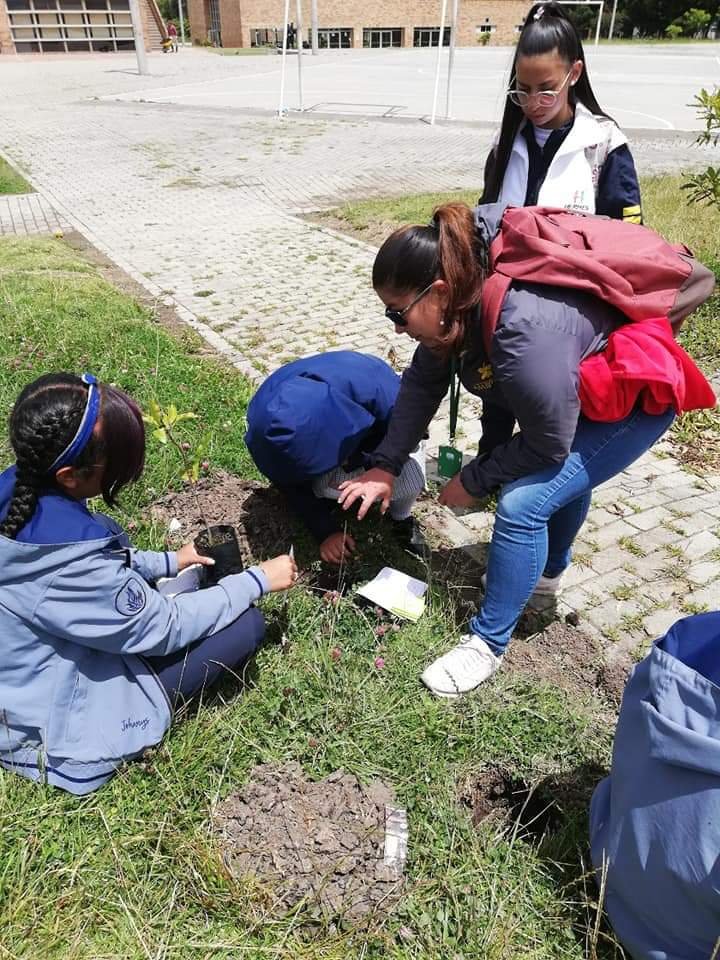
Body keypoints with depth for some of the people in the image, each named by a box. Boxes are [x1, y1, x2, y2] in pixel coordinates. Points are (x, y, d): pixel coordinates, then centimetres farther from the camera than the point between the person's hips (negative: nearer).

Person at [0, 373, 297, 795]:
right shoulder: (69, 561, -38)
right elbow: (166, 626, -23)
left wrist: (169, 561, 8)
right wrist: (257, 581, -13)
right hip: (62, 722, -8)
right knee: (246, 624, -12)